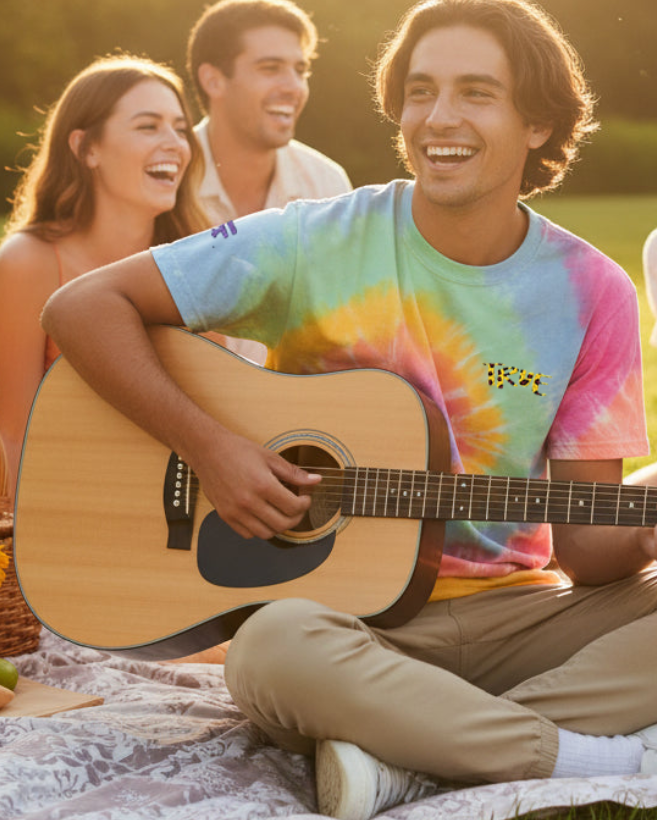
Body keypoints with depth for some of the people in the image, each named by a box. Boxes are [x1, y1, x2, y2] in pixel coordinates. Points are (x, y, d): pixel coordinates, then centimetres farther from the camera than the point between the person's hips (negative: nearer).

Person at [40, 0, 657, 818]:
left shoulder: (590, 292, 1)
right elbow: (82, 306, -6)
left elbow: (585, 542, 2)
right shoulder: (321, 245, -6)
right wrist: (207, 445, -15)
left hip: (507, 614, 3)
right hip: (348, 612, -2)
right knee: (272, 648, -37)